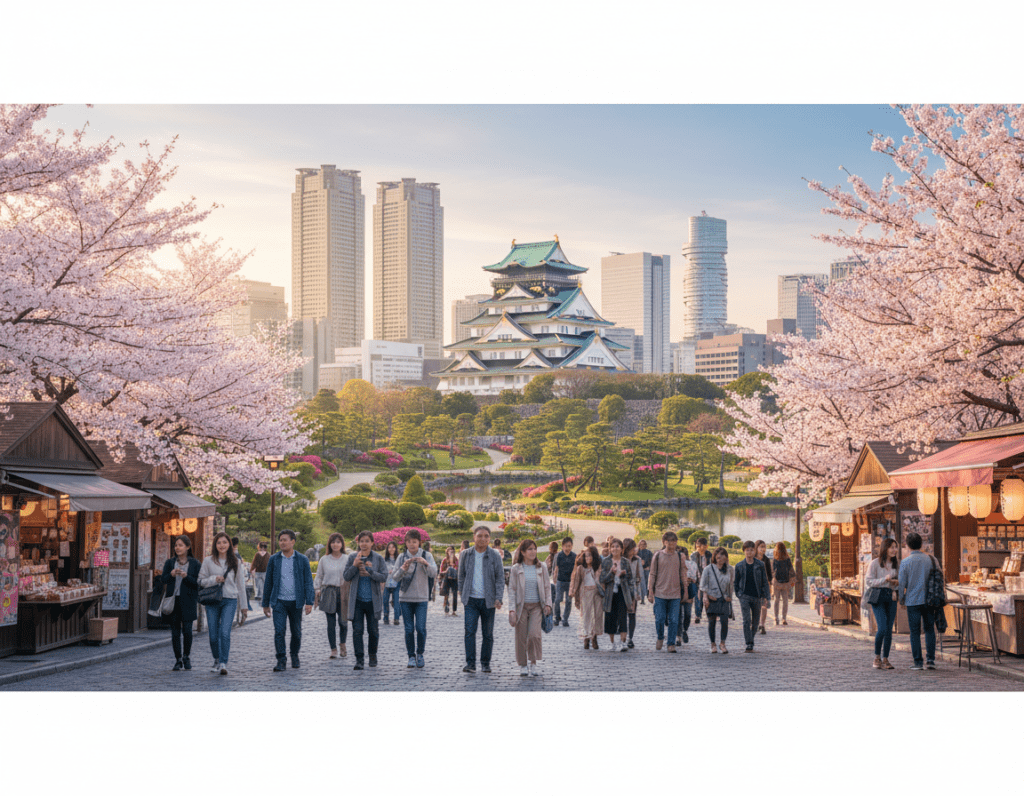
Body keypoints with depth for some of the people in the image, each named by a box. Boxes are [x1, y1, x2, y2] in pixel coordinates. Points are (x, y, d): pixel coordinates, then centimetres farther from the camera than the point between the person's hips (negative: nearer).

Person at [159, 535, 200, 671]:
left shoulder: (194, 564, 3)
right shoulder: (170, 562, 9)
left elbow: (197, 582, -3)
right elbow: (163, 580, 3)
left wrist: (186, 576, -19)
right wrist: (171, 574, -17)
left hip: (188, 601, -2)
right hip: (173, 600, 2)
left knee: (187, 630, -8)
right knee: (175, 631, 3)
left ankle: (186, 657, 14)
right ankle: (178, 660, 12)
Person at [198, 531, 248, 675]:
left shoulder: (235, 562, 8)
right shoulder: (208, 561, 4)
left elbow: (240, 583, 15)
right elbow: (201, 581, 6)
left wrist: (244, 605, 15)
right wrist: (214, 579, -13)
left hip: (230, 600, 0)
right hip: (212, 600, 0)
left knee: (225, 632, -16)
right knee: (213, 635, 2)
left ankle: (223, 663, -13)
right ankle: (217, 660, 25)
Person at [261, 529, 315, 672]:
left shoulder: (302, 560, 1)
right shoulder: (274, 559, 4)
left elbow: (308, 581, 0)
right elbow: (268, 582, 9)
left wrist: (309, 602, -9)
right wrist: (266, 604, 10)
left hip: (296, 601, 0)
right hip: (279, 601, 0)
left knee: (296, 631, 10)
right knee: (279, 631, -11)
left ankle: (294, 655, 32)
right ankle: (281, 661, -7)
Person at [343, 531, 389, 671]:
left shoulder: (378, 558, 0)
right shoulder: (353, 557, 2)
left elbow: (384, 576, -6)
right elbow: (346, 577, 0)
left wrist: (369, 572, -19)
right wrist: (355, 565, -15)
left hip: (373, 600, 0)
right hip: (357, 600, 0)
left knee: (373, 630, 8)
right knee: (357, 630, -6)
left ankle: (373, 655, 29)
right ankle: (359, 660, -3)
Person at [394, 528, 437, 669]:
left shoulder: (426, 555, 1)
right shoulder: (402, 557, 5)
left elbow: (434, 574, -9)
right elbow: (395, 577, 1)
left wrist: (425, 563, -26)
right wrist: (403, 568, -18)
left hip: (421, 598, -1)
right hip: (405, 598, 2)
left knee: (421, 628, -8)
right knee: (409, 629, 1)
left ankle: (420, 654, 11)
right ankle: (411, 656, 12)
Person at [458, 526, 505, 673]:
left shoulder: (495, 555, -1)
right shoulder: (466, 554, 4)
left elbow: (500, 578, -1)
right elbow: (461, 576, 15)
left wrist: (498, 598, -11)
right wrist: (462, 593, 13)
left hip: (488, 600, 0)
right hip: (471, 600, 0)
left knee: (488, 634, 6)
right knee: (470, 631, -12)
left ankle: (485, 663, 18)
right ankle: (470, 664, -11)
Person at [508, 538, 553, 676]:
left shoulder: (541, 567, 5)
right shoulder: (516, 569, -1)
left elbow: (547, 587, 11)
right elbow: (512, 590, -1)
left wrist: (548, 604, 1)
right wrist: (512, 610, -8)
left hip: (536, 606, 0)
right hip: (521, 606, 0)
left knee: (534, 635, -15)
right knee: (521, 637, 2)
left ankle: (534, 663, 1)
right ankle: (522, 665, 16)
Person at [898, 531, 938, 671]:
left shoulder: (905, 562, -7)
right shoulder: (930, 559, 0)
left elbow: (902, 583, -4)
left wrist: (901, 599, 12)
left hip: (913, 601, -2)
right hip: (929, 600, 2)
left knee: (915, 632, 3)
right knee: (929, 629, 12)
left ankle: (918, 662, 3)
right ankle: (930, 659, 5)